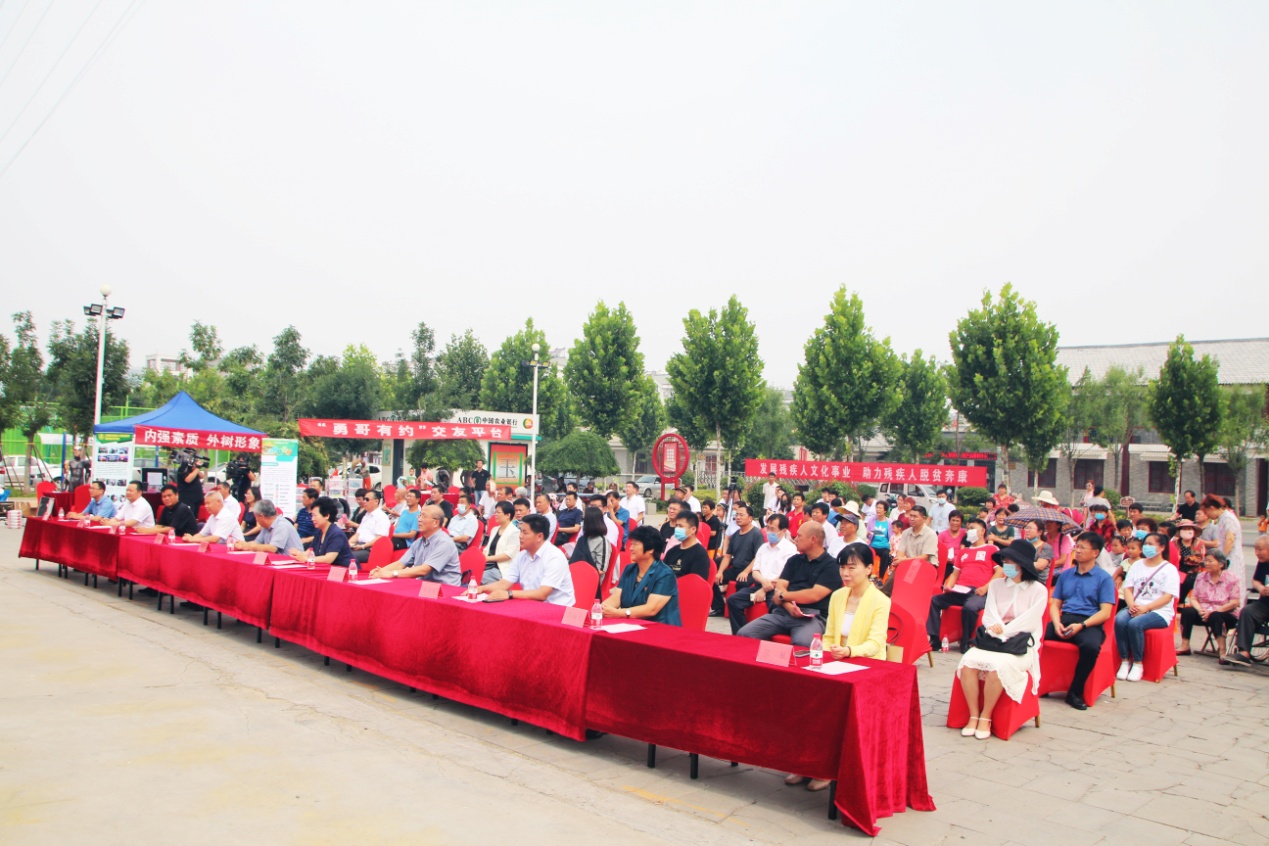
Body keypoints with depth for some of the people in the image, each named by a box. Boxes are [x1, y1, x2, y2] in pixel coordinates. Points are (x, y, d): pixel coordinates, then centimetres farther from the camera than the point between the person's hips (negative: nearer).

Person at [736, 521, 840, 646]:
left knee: (801, 644, -39)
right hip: (783, 612, 5)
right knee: (744, 634, -15)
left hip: (812, 617, -5)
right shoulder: (794, 560, 18)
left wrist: (783, 596, 0)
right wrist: (789, 606, -13)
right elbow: (779, 588, 9)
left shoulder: (831, 565, 0)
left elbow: (814, 595, -11)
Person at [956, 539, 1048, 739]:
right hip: (992, 640, 4)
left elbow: (1029, 622, -8)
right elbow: (989, 615, 4)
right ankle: (973, 715, -17)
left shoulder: (1038, 590, 0)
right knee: (968, 661, -26)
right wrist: (995, 627, -18)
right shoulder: (996, 585, 12)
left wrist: (1003, 631, -17)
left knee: (998, 665, -35)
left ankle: (985, 717, -17)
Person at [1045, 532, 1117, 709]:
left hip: (1089, 623, -4)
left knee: (1091, 646, -38)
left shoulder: (1104, 578, 7)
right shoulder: (1065, 574, 20)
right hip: (1064, 619, 4)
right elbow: (1055, 604, 16)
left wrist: (1081, 625, -17)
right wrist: (1056, 623, -6)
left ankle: (1075, 692, -19)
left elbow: (1105, 613, -2)